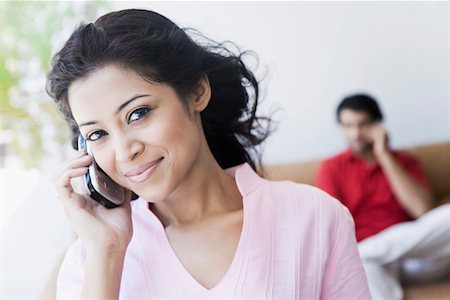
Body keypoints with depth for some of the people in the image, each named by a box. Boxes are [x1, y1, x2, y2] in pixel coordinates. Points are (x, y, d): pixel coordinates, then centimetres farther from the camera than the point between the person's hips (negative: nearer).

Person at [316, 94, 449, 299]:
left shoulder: (405, 162, 14)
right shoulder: (332, 167, 11)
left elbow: (421, 209, -6)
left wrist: (384, 155, -4)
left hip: (408, 248, 3)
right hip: (362, 256, -3)